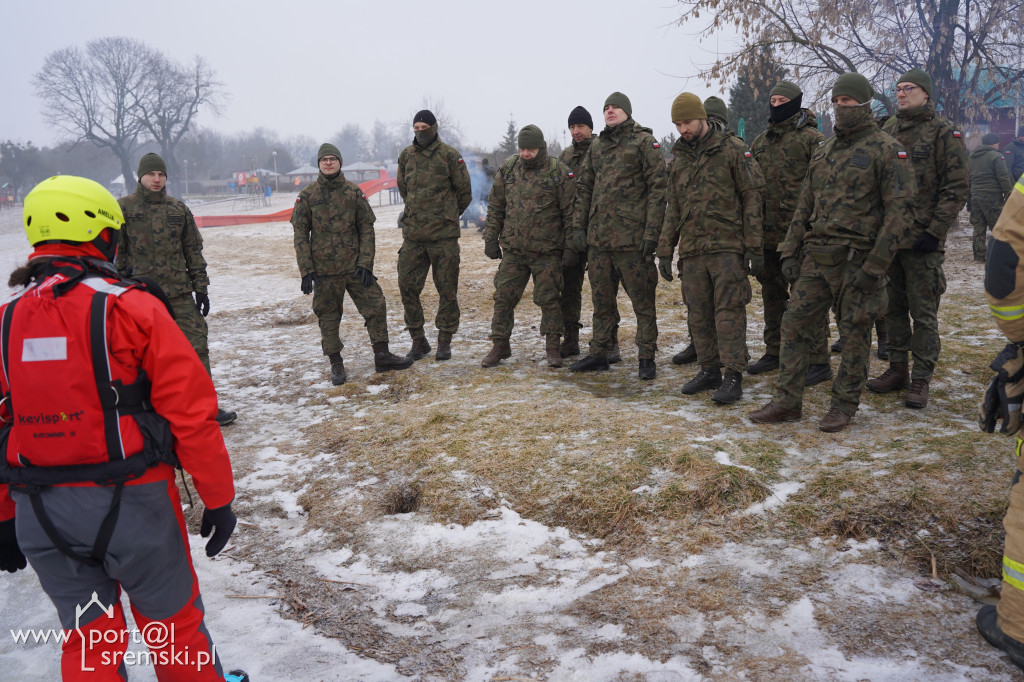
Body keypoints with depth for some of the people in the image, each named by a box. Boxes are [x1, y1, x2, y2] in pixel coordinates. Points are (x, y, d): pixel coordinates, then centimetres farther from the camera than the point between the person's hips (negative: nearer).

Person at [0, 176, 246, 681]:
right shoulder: (131, 308, -13)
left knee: (86, 641, 20)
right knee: (173, 622, 17)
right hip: (129, 504, -4)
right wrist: (219, 499, -5)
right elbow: (191, 412, -15)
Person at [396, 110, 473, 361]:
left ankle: (444, 342, 14)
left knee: (447, 289, 2)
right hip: (412, 234, 4)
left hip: (444, 234, -4)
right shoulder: (406, 156, 9)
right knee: (407, 286, 1)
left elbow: (465, 192, 4)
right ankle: (418, 340, 14)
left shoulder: (449, 155, -3)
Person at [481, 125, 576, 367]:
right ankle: (500, 346, 16)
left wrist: (571, 245, -7)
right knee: (503, 297, 4)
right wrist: (491, 238, 8)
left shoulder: (559, 172, -4)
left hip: (547, 252, -3)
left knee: (549, 299, 2)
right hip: (512, 249, 3)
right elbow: (495, 208, 12)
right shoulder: (507, 170, 6)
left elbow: (570, 212, -3)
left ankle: (553, 347, 15)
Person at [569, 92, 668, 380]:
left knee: (642, 300, 1)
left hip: (632, 236, -6)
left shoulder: (644, 141, -1)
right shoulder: (596, 146, 17)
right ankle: (599, 354, 23)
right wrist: (578, 226, 9)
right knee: (601, 299, 13)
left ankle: (647, 358, 9)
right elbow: (583, 188, 19)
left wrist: (651, 232, -15)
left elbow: (657, 187, -8)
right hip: (598, 237, 6)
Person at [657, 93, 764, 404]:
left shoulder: (733, 149, -3)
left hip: (727, 246, -6)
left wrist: (754, 247, -10)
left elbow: (752, 198, -5)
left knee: (729, 311, -7)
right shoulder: (679, 158, 16)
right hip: (691, 250, 6)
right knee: (698, 314, 8)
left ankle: (733, 377, -3)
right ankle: (709, 371, 19)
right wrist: (665, 250, 15)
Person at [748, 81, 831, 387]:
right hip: (768, 234, 7)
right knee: (772, 294, 15)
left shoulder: (811, 139, -5)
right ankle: (774, 352, 28)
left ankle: (818, 361, 2)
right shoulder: (760, 142, 15)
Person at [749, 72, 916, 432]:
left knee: (855, 335, 4)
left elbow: (900, 209, -11)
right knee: (795, 324, 3)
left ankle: (844, 405, 16)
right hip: (818, 255, 6)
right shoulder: (824, 151, 15)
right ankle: (786, 402, 11)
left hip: (858, 260, -6)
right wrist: (790, 251, 10)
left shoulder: (887, 151, -5)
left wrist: (875, 264, -17)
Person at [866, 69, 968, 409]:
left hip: (922, 240, -6)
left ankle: (921, 380, 6)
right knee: (893, 308, 12)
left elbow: (956, 189, -7)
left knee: (923, 313, -1)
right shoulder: (887, 130, 13)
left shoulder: (944, 133, -4)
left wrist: (934, 232, -14)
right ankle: (898, 369, 23)